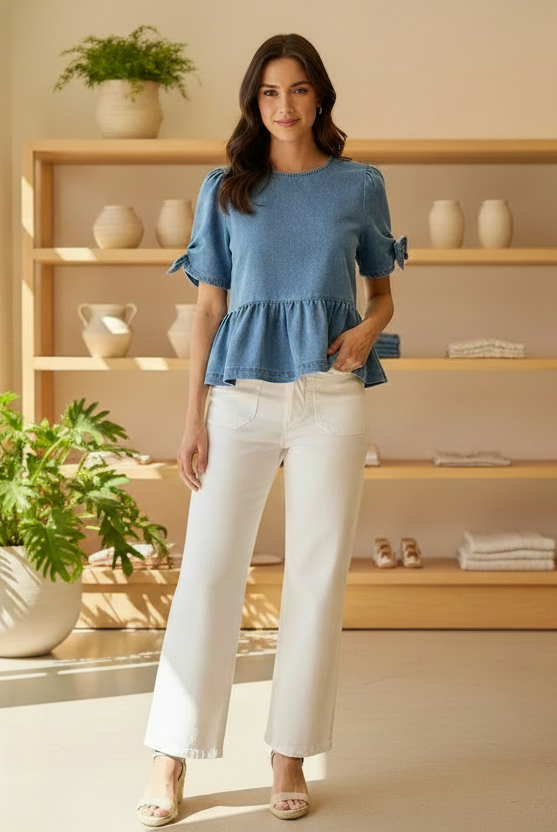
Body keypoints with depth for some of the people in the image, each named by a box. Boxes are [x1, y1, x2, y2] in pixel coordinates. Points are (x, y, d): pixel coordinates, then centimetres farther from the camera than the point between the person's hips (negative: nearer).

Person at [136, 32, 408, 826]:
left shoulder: (360, 185, 8)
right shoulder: (225, 188, 8)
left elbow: (382, 293, 16)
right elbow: (209, 309, 7)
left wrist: (367, 330, -8)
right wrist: (192, 418, 1)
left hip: (331, 397, 1)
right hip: (241, 396, 0)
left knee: (319, 574, 2)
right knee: (208, 571, -3)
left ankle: (291, 757, 14)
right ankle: (172, 756, 6)